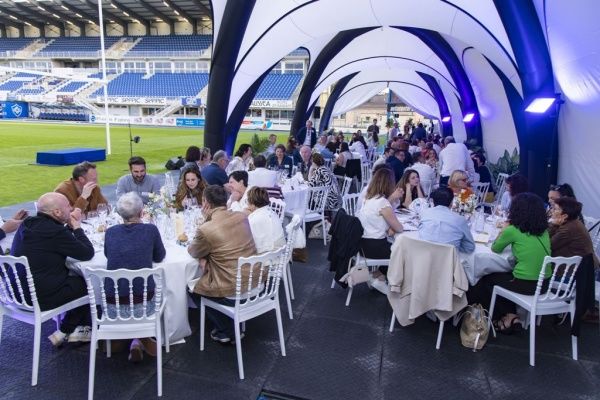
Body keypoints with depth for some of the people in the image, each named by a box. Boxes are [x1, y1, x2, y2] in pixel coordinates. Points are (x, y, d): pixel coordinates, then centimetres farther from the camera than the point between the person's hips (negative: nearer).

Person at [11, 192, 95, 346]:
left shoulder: (28, 223, 2)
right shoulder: (54, 231, -24)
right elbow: (88, 253, -15)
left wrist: (70, 225, 5)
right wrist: (77, 226, -4)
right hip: (40, 297, -9)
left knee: (75, 277, 23)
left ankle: (76, 329, 26)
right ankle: (64, 332, 21)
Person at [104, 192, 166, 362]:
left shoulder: (110, 232, 1)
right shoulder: (150, 230, -6)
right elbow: (159, 257, 10)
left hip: (112, 308, 2)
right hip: (142, 306, -2)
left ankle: (136, 343, 23)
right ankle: (142, 339, 22)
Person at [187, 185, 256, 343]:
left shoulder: (206, 230, -20)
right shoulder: (242, 217, 0)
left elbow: (193, 252, 1)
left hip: (234, 291, -7)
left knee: (194, 288, 22)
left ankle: (228, 331, 23)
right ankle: (234, 325, 32)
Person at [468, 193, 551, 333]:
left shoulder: (513, 230, -13)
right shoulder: (544, 230, 5)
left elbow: (495, 248, 2)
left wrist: (505, 229, 11)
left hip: (526, 284, -6)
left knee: (487, 279, 20)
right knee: (505, 275, 30)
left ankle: (508, 317, 33)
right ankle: (511, 316, 27)